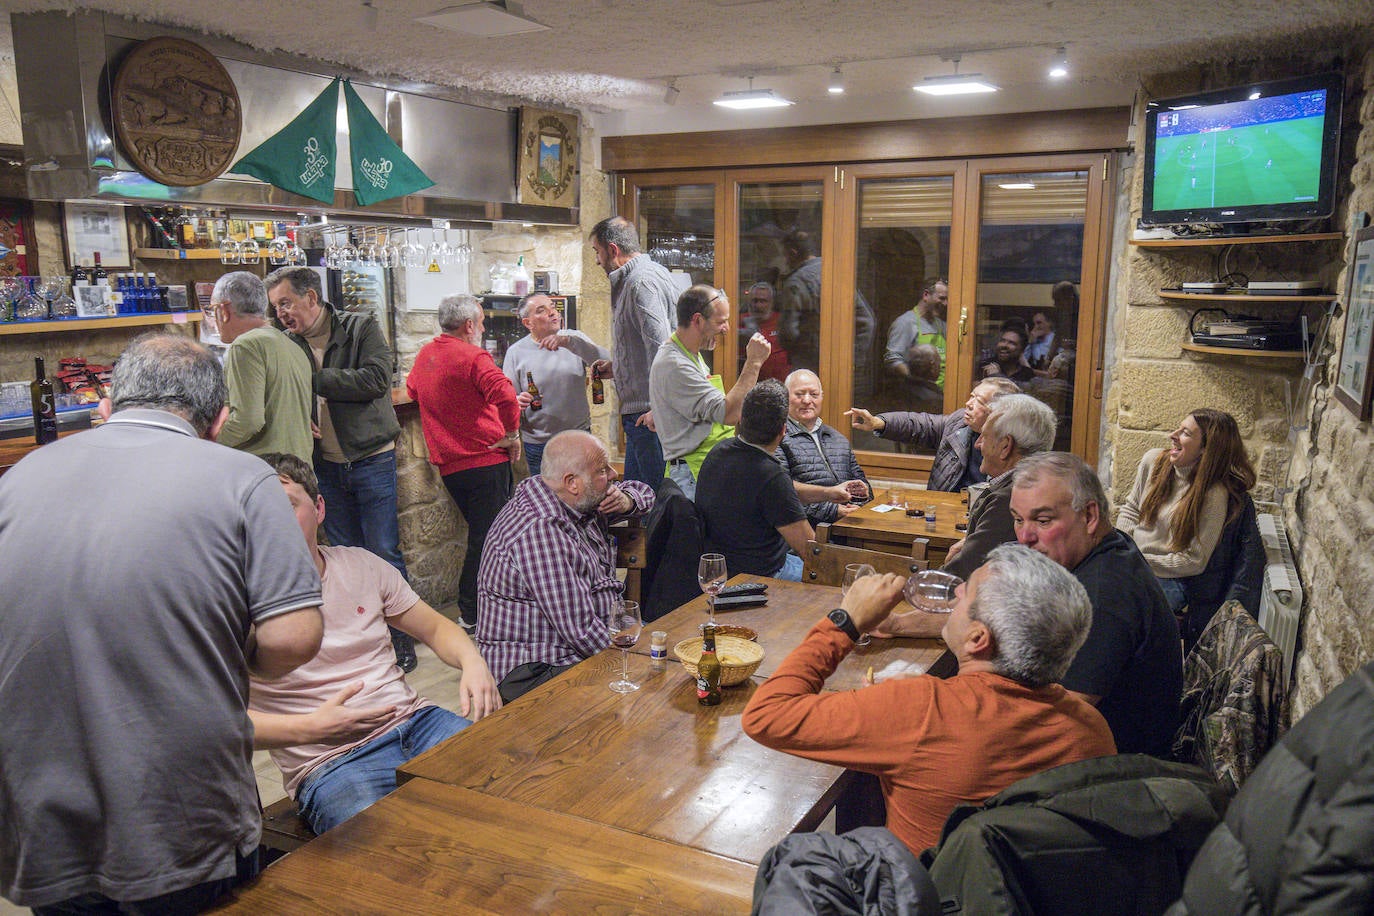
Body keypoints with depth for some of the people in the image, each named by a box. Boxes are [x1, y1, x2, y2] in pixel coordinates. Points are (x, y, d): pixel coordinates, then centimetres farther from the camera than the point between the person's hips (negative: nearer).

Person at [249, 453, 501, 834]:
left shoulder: (360, 565, 11)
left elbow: (436, 627, 19)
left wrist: (473, 663, -2)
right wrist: (309, 728, -22)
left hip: (414, 721, 5)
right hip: (329, 764, -5)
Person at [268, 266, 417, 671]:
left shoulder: (361, 329, -5)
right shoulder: (288, 345, 6)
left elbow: (376, 378, -19)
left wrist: (314, 379, -18)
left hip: (371, 459, -4)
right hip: (326, 466, 4)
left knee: (384, 554, -1)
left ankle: (400, 638, 11)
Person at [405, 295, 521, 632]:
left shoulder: (424, 355, 11)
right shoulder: (473, 357, -14)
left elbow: (412, 389, 30)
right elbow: (504, 394, -29)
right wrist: (512, 434, -15)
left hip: (448, 464, 8)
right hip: (485, 459, -8)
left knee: (480, 532, 20)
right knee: (487, 537, -1)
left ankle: (471, 605, 27)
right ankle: (472, 613, 4)